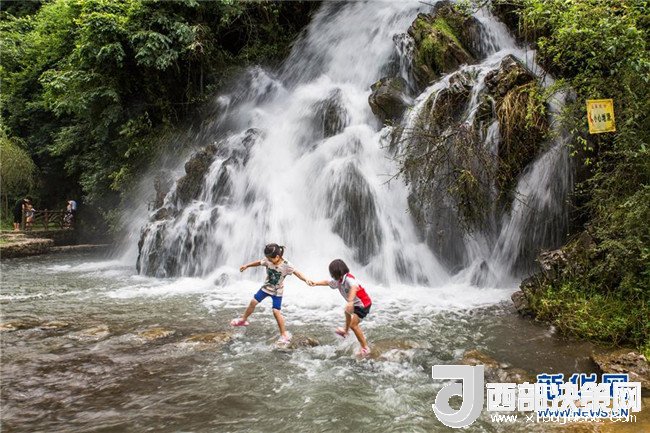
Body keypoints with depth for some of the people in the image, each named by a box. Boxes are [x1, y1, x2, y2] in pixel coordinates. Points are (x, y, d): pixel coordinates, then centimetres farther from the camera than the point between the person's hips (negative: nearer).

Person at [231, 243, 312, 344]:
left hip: (277, 291, -5)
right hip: (266, 287, 5)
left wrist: (306, 279, -45)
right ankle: (243, 319, 36)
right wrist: (247, 265, 12)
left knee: (276, 311, -11)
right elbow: (259, 262, 2)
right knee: (253, 302, 11)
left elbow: (296, 272, -29)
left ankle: (284, 334, 0)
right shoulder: (268, 260, -15)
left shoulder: (286, 265, -27)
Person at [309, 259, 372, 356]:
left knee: (353, 325, -17)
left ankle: (365, 348, -11)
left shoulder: (348, 279, -31)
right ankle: (345, 331, 59)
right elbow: (327, 282, 15)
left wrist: (350, 302, -65)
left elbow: (354, 287, -51)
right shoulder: (338, 281, -2)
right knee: (347, 311, 35)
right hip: (356, 303, 10)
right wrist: (316, 283, 2)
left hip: (363, 304, -10)